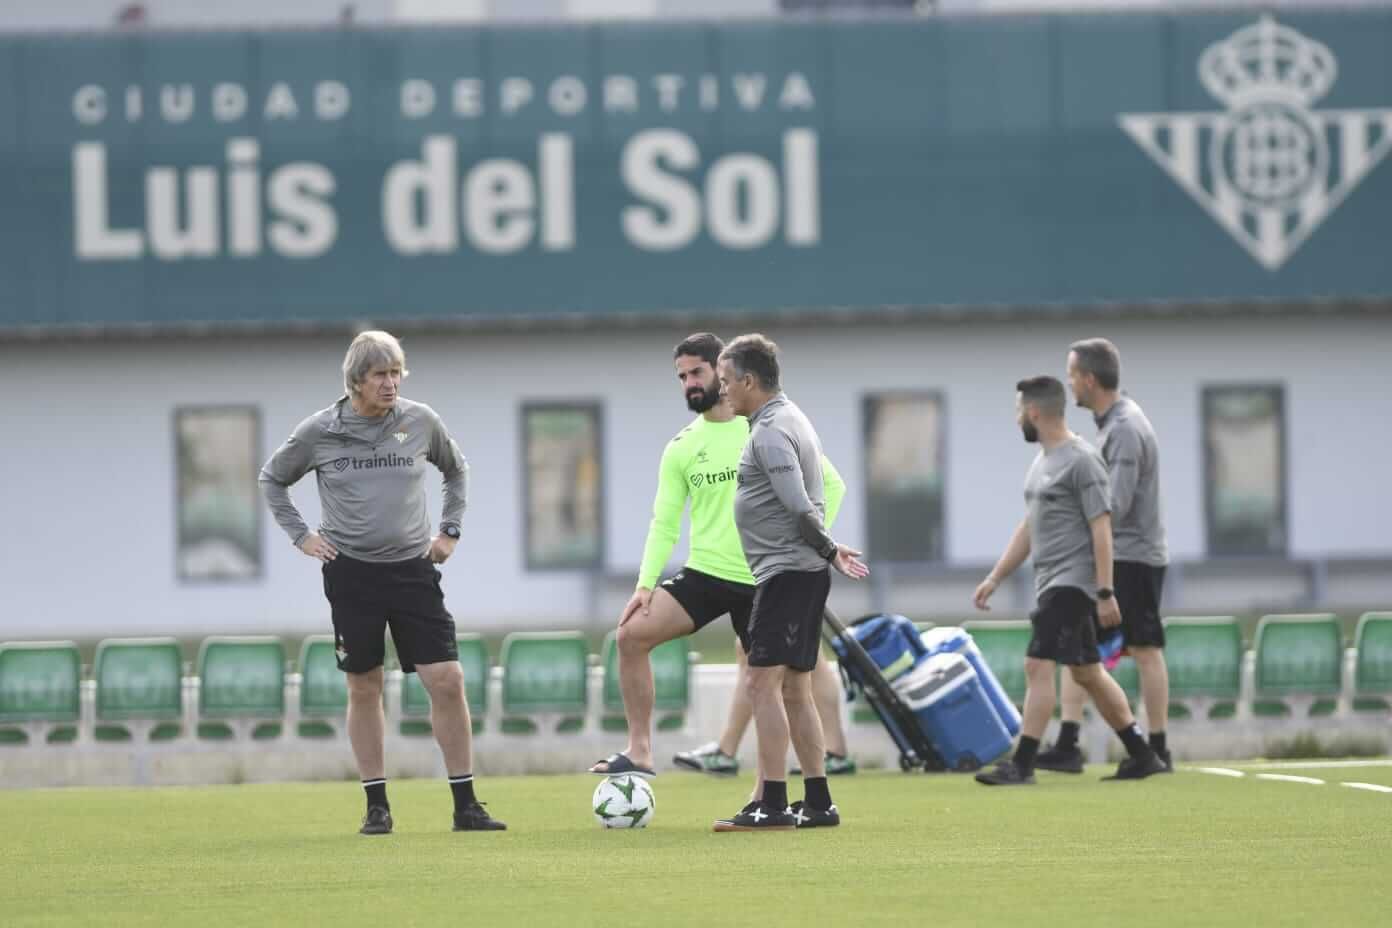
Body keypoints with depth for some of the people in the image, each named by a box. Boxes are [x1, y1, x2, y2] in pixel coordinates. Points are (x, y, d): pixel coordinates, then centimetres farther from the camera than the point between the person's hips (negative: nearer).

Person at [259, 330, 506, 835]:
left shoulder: (420, 421, 1)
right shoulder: (319, 432, -3)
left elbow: (456, 471, 20)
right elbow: (272, 479, 13)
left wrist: (450, 529, 11)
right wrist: (300, 534, 4)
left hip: (413, 568, 1)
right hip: (351, 573, -1)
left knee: (447, 681, -8)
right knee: (364, 689, 4)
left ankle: (465, 806, -2)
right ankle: (377, 806, 14)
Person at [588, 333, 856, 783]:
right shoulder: (681, 448, 6)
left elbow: (830, 484, 1)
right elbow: (664, 523, 5)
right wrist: (646, 583, -6)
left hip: (763, 578, -3)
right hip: (704, 572, 3)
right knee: (632, 634, -12)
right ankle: (639, 753, -7)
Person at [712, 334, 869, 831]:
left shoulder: (770, 432, -15)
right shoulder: (788, 418, 17)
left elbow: (799, 508, -22)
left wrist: (828, 549, -9)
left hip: (786, 572, -11)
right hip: (801, 572, 11)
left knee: (762, 683, -13)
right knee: (794, 691, 12)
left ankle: (771, 804, -17)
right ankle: (818, 803, 14)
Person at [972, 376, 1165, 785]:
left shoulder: (1081, 461, -13)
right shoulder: (1042, 461, 16)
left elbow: (1101, 529, -17)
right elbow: (1028, 528, 23)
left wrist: (1105, 594, -20)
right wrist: (995, 578, 20)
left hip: (1071, 581, -10)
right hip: (1051, 582, 10)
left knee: (1038, 665, -15)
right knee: (1087, 672, 13)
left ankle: (1022, 764, -16)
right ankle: (1142, 756, 19)